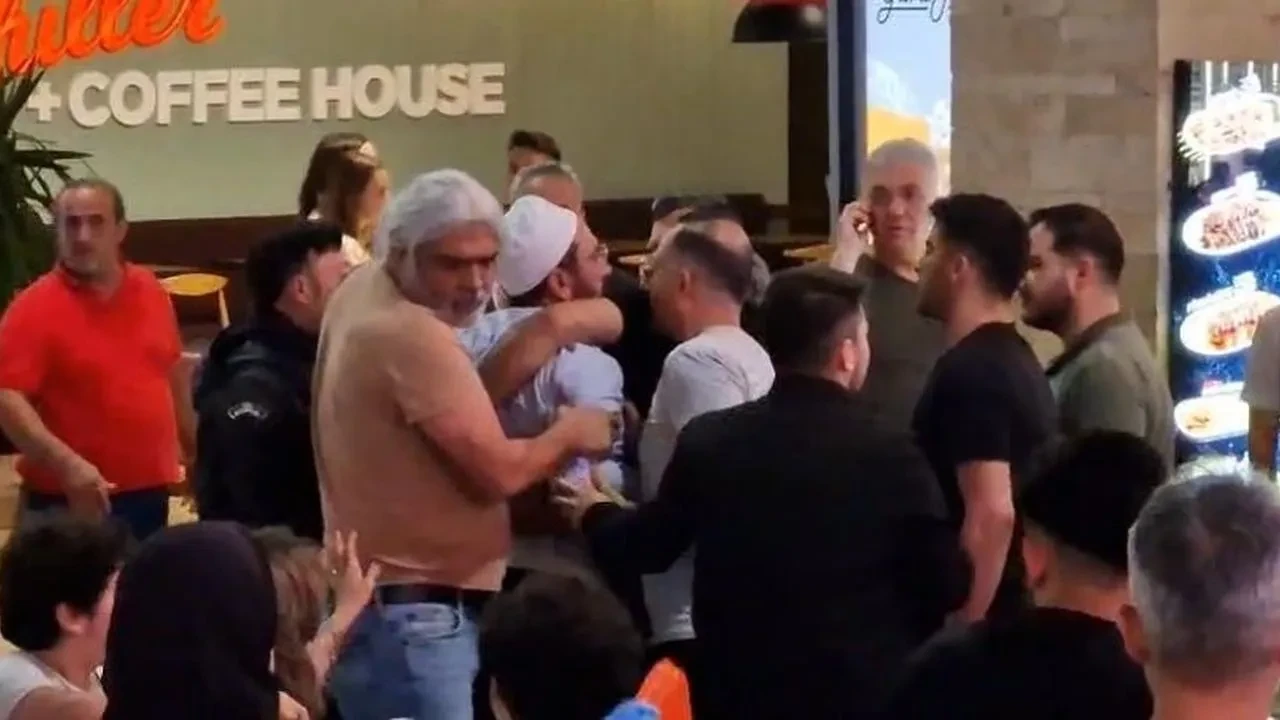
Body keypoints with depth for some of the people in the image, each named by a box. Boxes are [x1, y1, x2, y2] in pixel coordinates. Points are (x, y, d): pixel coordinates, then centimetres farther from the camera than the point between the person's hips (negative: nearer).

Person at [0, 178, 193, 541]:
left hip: (150, 494, 6)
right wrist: (67, 464, -30)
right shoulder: (35, 308, -11)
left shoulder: (150, 290, 7)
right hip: (71, 502, -6)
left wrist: (194, 448, 23)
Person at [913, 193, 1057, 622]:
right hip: (1018, 609, 10)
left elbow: (992, 515, -26)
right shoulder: (1016, 361, 13)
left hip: (982, 619, -10)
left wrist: (956, 633, -23)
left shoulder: (969, 371, -18)